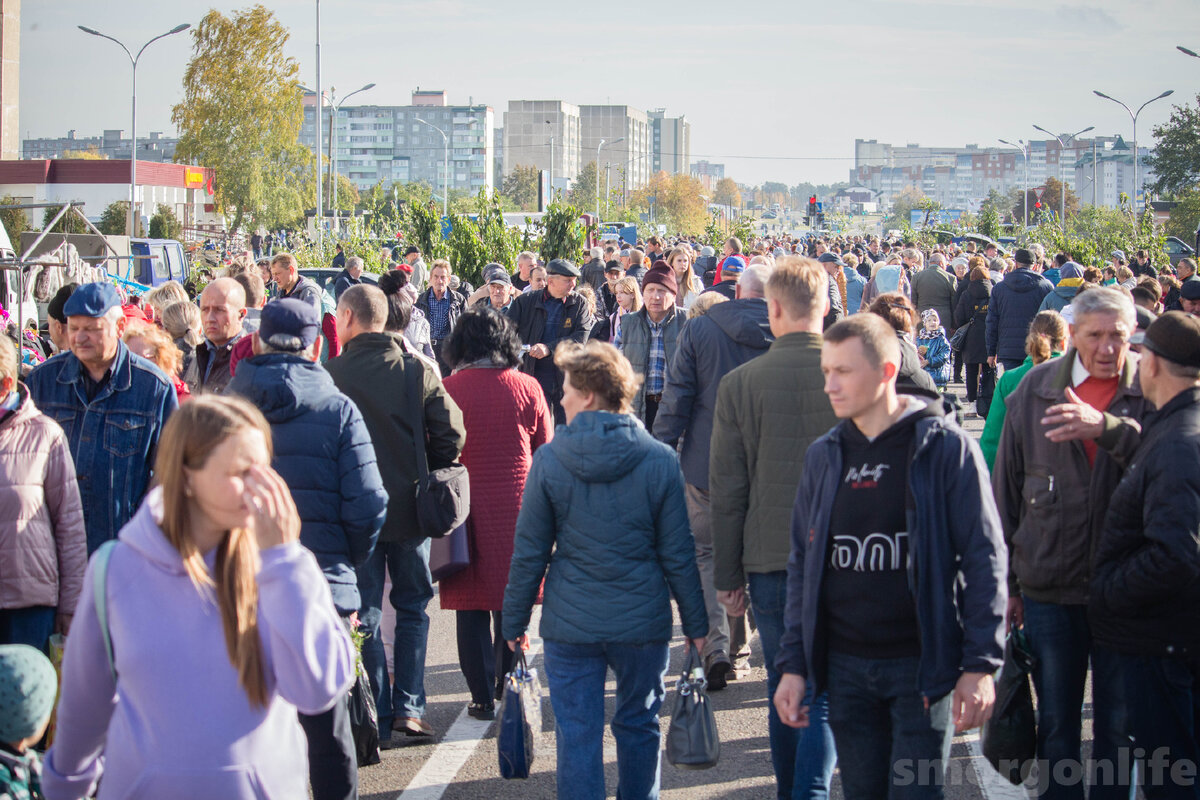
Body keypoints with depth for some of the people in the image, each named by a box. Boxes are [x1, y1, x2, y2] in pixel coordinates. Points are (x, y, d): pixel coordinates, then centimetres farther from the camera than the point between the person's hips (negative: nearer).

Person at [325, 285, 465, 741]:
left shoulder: (330, 374, -11)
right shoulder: (419, 370, -5)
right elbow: (452, 436, -8)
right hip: (410, 508, 2)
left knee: (364, 615, 7)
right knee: (412, 608, 15)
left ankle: (376, 719, 6)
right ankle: (408, 708, 9)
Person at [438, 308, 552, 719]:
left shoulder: (448, 391, -8)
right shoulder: (527, 388, -3)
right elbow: (546, 451, 5)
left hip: (466, 505, -2)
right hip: (517, 509, 2)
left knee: (471, 607, 6)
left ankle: (483, 697, 7)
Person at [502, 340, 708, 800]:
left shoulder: (549, 460, -7)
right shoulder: (659, 461, -5)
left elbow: (529, 552, -2)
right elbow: (678, 555, -2)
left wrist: (514, 620, 8)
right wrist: (695, 623, 8)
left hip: (570, 624, -1)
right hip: (643, 622, 1)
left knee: (577, 734, 4)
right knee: (638, 724, 18)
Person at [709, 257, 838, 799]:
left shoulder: (740, 384, -4)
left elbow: (726, 491, -1)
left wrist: (728, 576, 8)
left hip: (771, 560, 1)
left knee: (783, 691, 15)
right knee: (826, 694, 2)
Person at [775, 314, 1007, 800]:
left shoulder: (945, 447, -6)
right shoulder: (824, 457, 8)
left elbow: (984, 559, -7)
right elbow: (802, 565, 12)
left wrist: (980, 665, -12)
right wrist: (793, 664, 6)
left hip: (923, 665, -4)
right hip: (845, 667, 4)